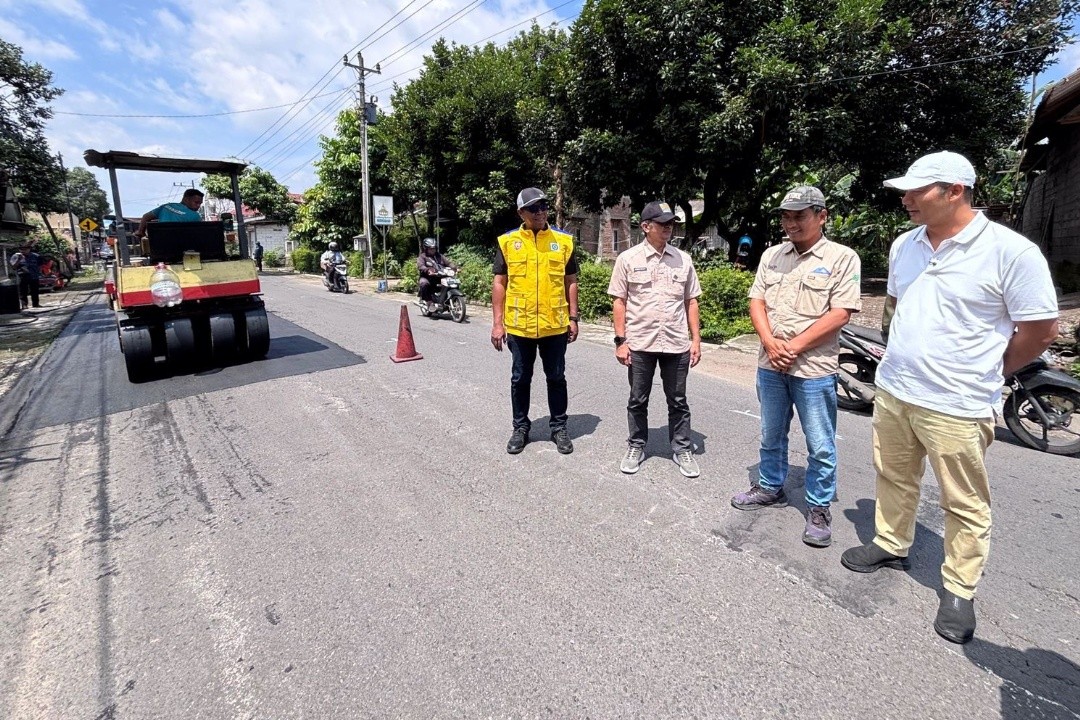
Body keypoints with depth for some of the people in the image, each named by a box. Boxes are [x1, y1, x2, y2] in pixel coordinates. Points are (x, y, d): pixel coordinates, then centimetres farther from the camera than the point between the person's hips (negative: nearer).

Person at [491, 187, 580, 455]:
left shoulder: (563, 240, 3)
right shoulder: (507, 242, 1)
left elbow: (571, 281, 7)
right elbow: (499, 283, 2)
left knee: (556, 378, 10)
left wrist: (573, 318, 2)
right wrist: (497, 323, -3)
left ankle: (559, 427, 26)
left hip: (555, 325, 1)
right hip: (519, 325, 0)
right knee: (520, 379, 11)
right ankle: (520, 428, 26)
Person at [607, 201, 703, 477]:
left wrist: (696, 339, 4)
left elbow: (691, 302, 8)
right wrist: (620, 340, -6)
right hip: (639, 344, -1)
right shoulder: (627, 259, -2)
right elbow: (619, 301, -1)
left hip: (677, 343, 2)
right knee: (637, 400, 12)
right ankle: (636, 446, 28)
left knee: (678, 401, 12)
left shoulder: (683, 259, 5)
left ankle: (682, 449, 26)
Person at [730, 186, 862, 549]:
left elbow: (841, 313, -12)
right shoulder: (772, 255, 10)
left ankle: (819, 509, 21)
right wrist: (771, 343, -11)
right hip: (770, 365, 5)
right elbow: (757, 301, 5)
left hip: (814, 368, -4)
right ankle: (770, 488, 36)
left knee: (820, 446, 5)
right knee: (771, 435, 18)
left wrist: (795, 346, -16)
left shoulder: (842, 258, -4)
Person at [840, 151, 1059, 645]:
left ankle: (959, 590, 26)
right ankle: (891, 545, 40)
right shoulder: (904, 245, 5)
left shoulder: (1011, 251, -14)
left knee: (964, 505, 10)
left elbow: (1041, 330, -7)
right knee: (894, 479, 20)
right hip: (892, 391, 6)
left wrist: (981, 374, 3)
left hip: (956, 406, -5)